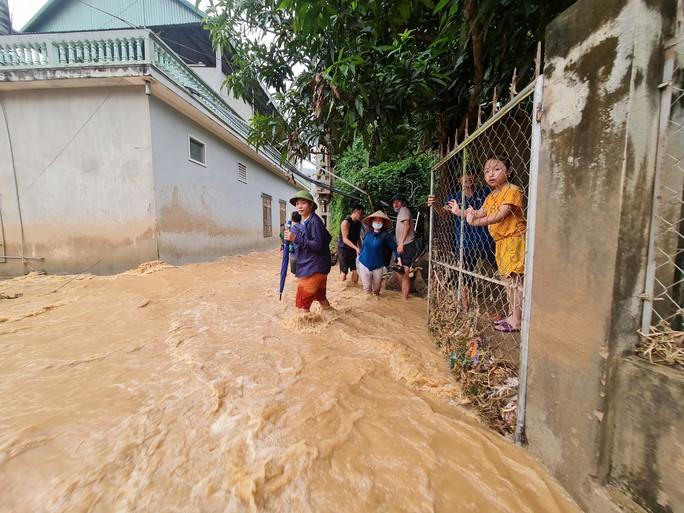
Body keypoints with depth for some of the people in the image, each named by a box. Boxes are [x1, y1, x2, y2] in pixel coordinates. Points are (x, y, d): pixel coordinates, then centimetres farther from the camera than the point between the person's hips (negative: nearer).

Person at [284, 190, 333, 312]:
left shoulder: (315, 221, -17)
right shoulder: (302, 222, 10)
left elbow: (318, 245, -23)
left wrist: (296, 238, -26)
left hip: (314, 268, -9)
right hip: (307, 266, 9)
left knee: (303, 299, -3)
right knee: (319, 295, 22)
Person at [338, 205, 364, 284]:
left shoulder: (358, 223, 6)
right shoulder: (346, 222, -17)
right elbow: (345, 239, -21)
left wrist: (360, 249, 9)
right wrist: (356, 248, -28)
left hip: (353, 250, 6)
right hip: (343, 249, -6)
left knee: (356, 270, 2)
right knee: (344, 272, -3)